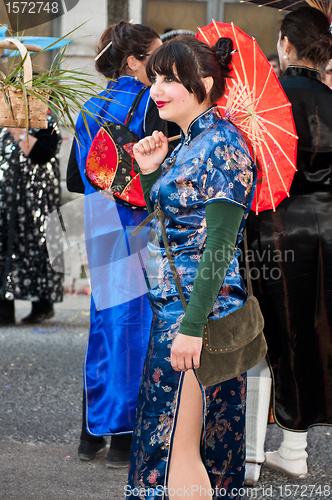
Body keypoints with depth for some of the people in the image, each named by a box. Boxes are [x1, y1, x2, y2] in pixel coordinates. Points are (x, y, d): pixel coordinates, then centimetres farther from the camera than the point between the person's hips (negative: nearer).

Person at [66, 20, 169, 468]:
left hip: (100, 231, 7)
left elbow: (76, 180, 15)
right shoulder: (148, 105, -11)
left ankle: (91, 435, 21)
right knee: (135, 326, 0)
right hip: (139, 230, -7)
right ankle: (125, 440, 4)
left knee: (104, 325, 15)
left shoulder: (90, 109, 11)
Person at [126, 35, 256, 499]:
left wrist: (192, 326, -22)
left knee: (176, 451, -4)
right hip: (172, 306, 9)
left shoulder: (222, 144, -14)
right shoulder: (189, 143, 14)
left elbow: (218, 244, -20)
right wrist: (150, 172, 6)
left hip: (198, 310, -9)